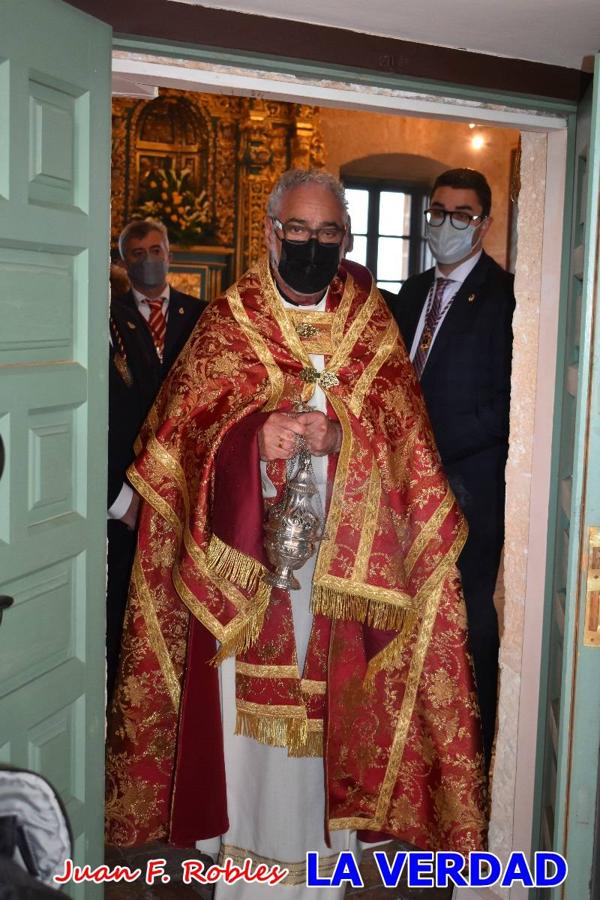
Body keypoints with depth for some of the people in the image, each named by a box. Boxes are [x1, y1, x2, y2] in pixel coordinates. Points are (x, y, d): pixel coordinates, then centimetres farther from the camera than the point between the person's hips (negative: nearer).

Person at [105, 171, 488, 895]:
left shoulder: (371, 322, 7)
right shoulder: (227, 321, 4)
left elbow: (404, 432, -1)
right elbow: (176, 431, -2)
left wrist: (340, 435, -21)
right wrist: (252, 436, -21)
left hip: (343, 563, 1)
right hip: (240, 565, 0)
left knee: (326, 708, 6)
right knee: (246, 707, 3)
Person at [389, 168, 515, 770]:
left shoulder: (502, 296, -9)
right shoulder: (413, 293, 15)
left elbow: (505, 406, -14)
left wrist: (429, 446, -16)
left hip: (467, 485, -6)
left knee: (468, 618, 3)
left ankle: (474, 746, 18)